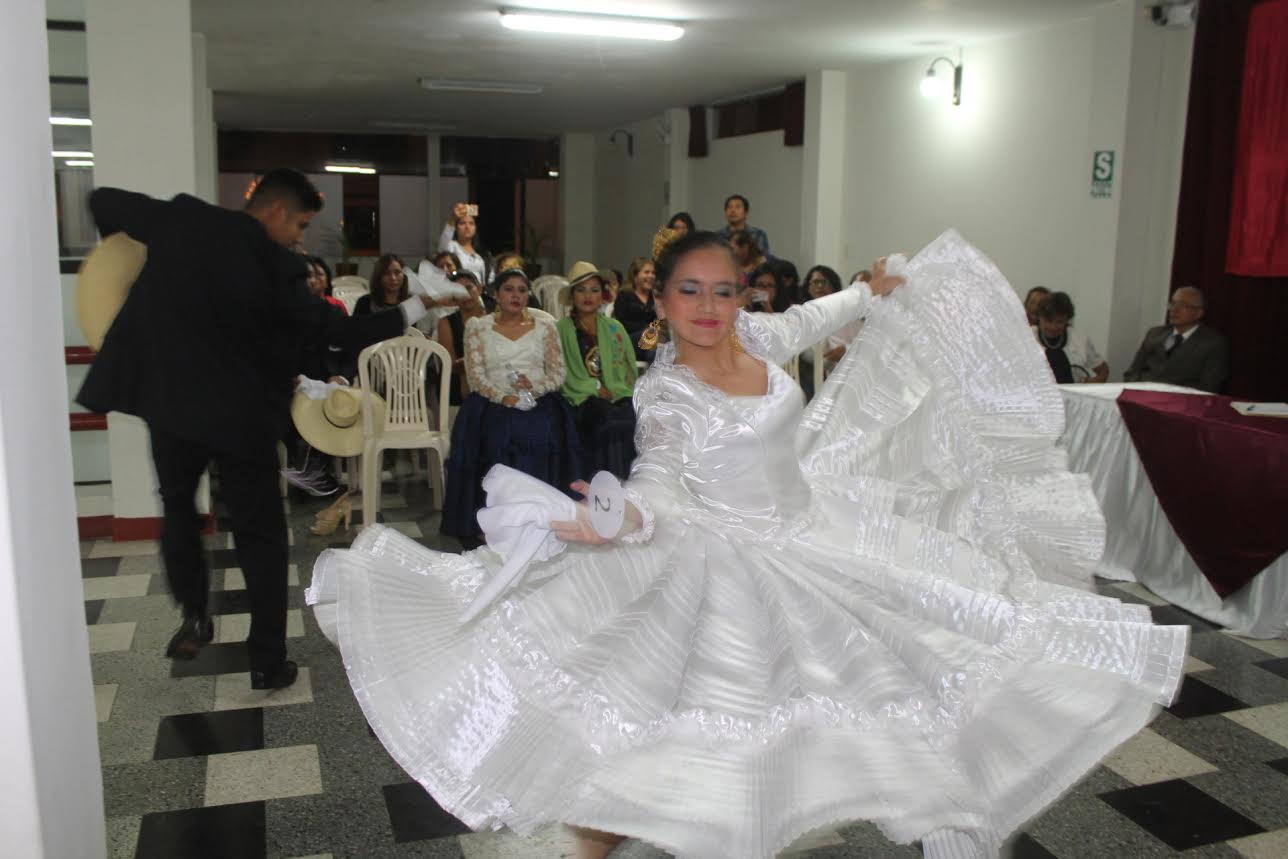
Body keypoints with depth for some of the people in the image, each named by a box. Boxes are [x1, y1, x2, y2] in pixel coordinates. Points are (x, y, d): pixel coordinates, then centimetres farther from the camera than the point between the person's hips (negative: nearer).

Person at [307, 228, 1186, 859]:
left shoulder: (754, 337, -2)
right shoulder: (667, 394, -18)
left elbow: (800, 322, 19)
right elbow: (663, 481, -28)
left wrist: (872, 295, 32)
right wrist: (619, 517, -49)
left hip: (812, 543, 7)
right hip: (728, 571, -6)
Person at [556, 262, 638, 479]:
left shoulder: (615, 329, 19)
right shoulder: (560, 329, 8)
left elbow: (630, 369, 15)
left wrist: (613, 392, -4)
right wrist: (595, 389, -10)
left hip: (618, 397, 3)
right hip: (582, 401, -3)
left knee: (626, 416, -28)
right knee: (605, 416, -32)